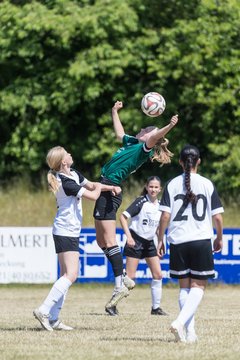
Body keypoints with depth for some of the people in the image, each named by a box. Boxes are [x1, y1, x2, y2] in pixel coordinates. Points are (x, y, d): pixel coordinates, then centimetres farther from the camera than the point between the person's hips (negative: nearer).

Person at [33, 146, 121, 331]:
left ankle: (53, 319, 7)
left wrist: (111, 187, 3)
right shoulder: (66, 182, -21)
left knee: (67, 275, 9)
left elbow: (90, 185, 19)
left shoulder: (74, 174, 8)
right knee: (71, 274, -18)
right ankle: (44, 311, -22)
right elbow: (93, 195, -16)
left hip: (70, 232, 10)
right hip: (66, 232, -10)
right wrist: (98, 188, 6)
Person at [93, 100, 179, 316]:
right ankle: (124, 279, 18)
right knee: (102, 241, 15)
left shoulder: (145, 148, -8)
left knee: (109, 241, -13)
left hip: (110, 189, -10)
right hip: (106, 188, 10)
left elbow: (154, 138, -30)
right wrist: (115, 112, 46)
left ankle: (120, 286, -15)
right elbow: (120, 134, 37)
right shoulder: (133, 143, 17)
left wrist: (169, 127, -46)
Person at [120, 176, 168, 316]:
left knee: (158, 275, 4)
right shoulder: (141, 202, -13)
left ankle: (156, 307, 13)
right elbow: (123, 216, -16)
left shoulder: (160, 205, 7)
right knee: (130, 276, -9)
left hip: (150, 242, 7)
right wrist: (129, 237, -22)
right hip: (136, 241, -7)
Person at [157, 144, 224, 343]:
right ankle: (180, 322, -20)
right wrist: (219, 238, 15)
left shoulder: (173, 185, 1)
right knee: (198, 286, 3)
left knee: (185, 287, 12)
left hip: (178, 241, 2)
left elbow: (165, 216, -4)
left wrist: (160, 239, 8)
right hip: (201, 241, -2)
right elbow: (217, 217, -1)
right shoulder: (207, 184, -1)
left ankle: (190, 332, 9)